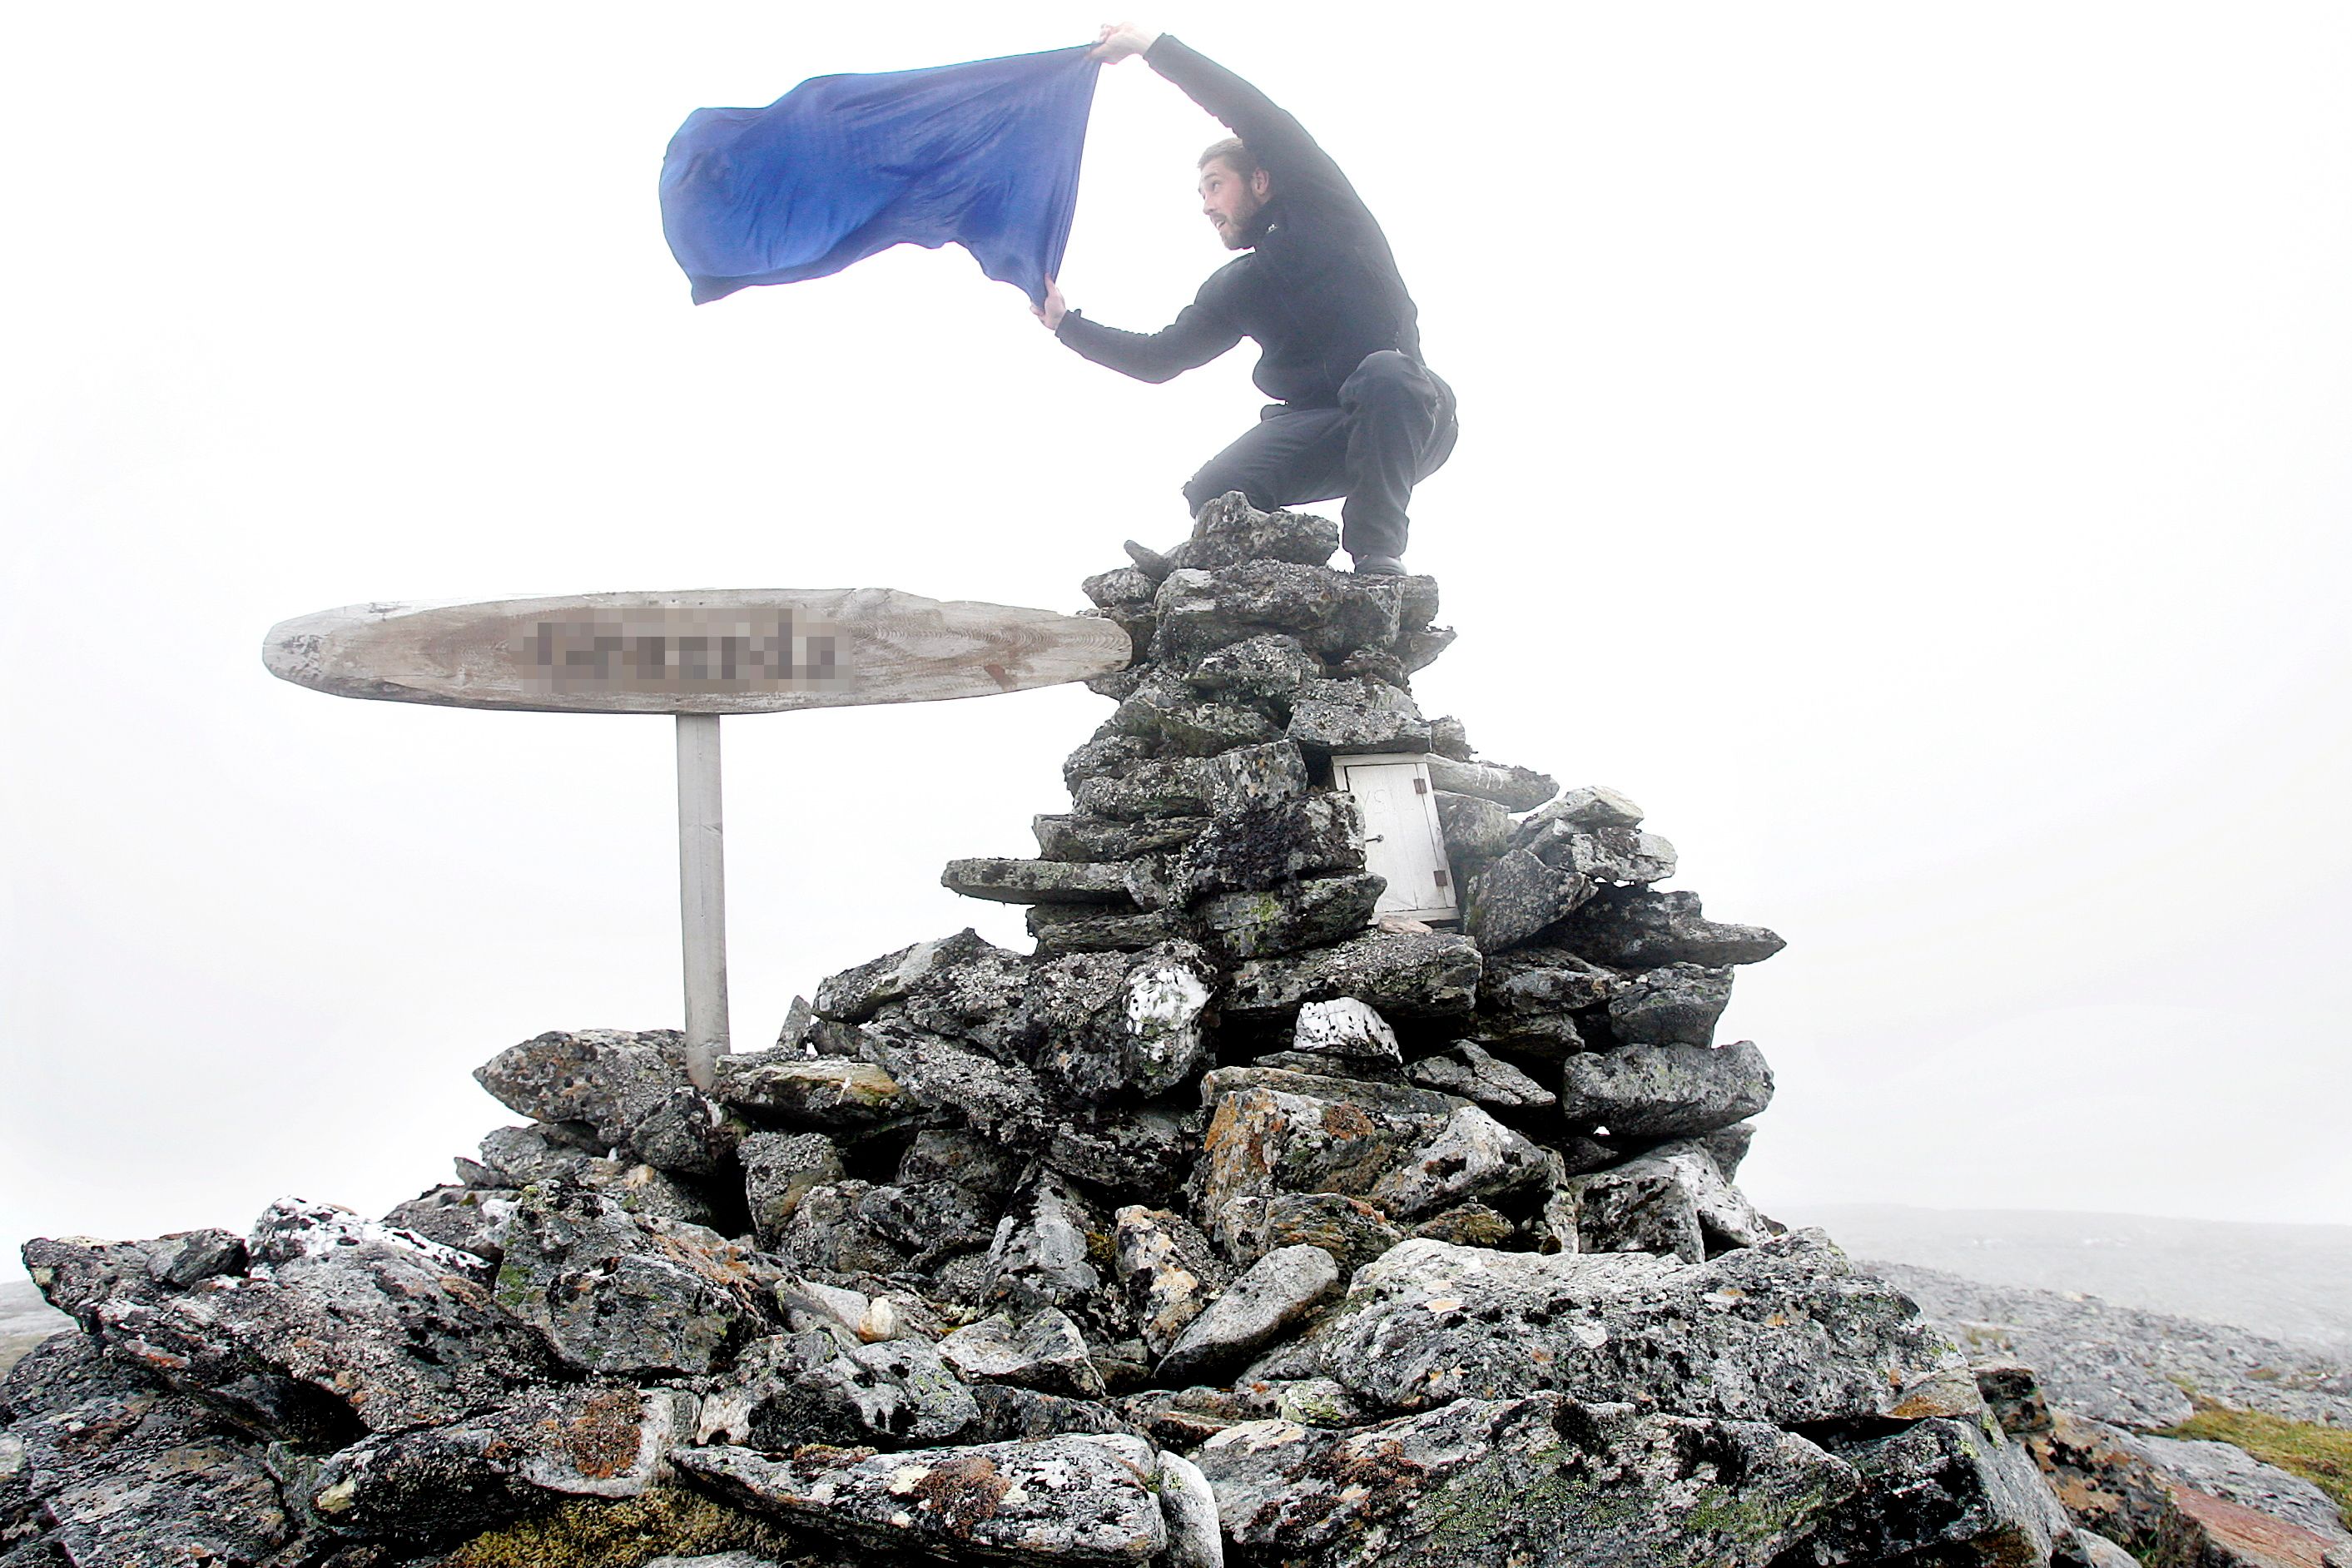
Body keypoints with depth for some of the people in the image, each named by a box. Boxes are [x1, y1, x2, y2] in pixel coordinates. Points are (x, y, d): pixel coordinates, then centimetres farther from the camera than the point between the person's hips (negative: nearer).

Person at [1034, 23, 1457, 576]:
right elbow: (1159, 358, 22)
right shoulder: (1234, 286, 21)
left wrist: (1154, 47, -9)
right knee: (1212, 497, -22)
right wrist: (1066, 322, 15)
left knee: (1384, 373, -41)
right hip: (1315, 432, 5)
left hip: (1402, 419, -5)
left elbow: (1258, 119, -9)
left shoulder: (1326, 213, 3)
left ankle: (1378, 556, -35)